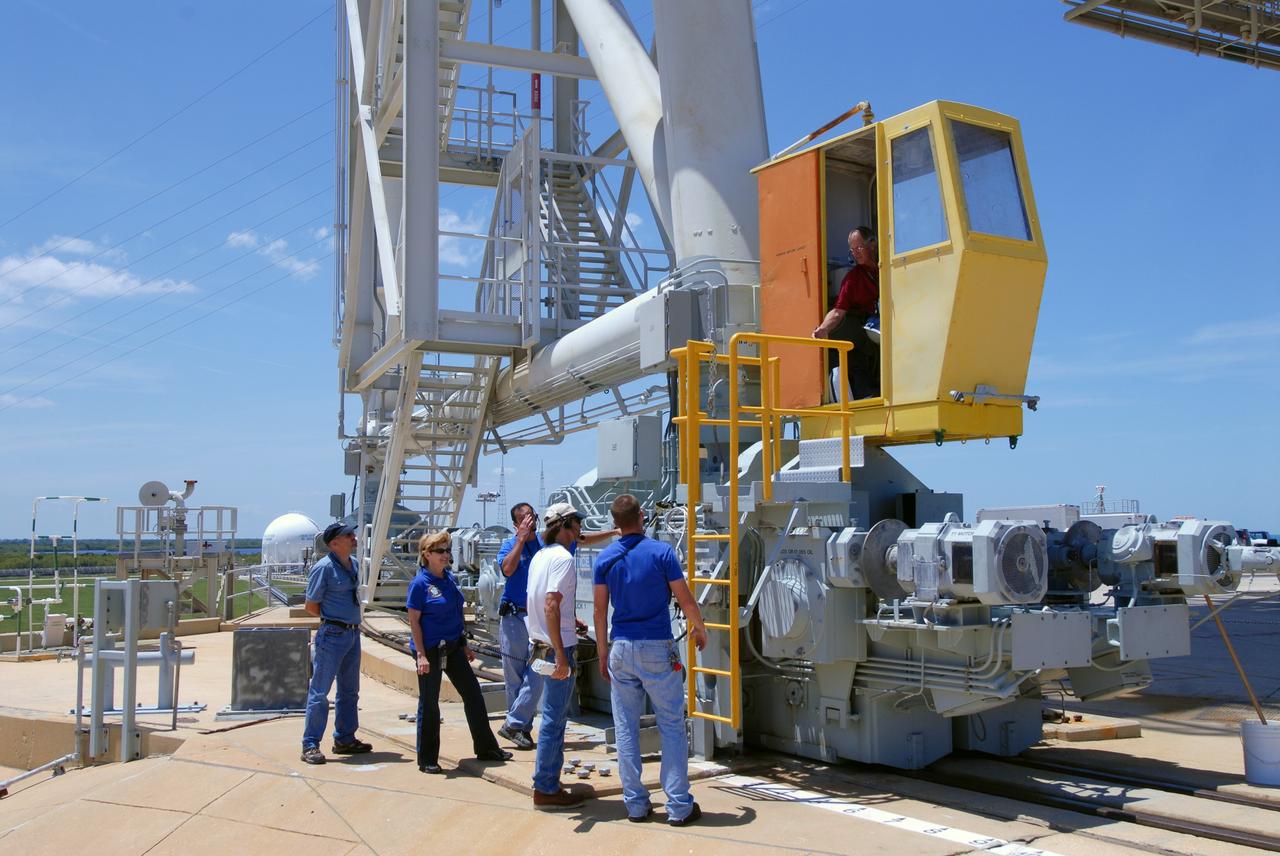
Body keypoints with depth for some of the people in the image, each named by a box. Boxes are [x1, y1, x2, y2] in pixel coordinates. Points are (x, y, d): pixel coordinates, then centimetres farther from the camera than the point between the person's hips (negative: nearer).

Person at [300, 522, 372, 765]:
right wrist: (334, 618, -1)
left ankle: (344, 740, 26)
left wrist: (347, 618, 10)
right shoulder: (324, 567, -14)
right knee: (320, 691, -4)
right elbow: (310, 606, -10)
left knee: (349, 690, 15)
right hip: (333, 635, -8)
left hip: (353, 633, 9)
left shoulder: (352, 564, 10)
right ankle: (310, 745, 2)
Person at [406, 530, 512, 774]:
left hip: (453, 647, 7)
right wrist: (421, 655, -19)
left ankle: (487, 748, 22)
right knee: (429, 704, 3)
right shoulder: (420, 583, -12)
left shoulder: (449, 578, 9)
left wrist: (465, 646, 18)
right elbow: (414, 621, -13)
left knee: (473, 695, 10)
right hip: (430, 650, -7)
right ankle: (427, 760, 15)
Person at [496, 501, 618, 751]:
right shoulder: (509, 545, 2)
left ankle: (514, 725, -4)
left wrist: (615, 532, 13)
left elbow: (582, 539, 16)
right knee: (514, 676, 2)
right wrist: (522, 537, -15)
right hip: (514, 618, -2)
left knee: (537, 674, -9)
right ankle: (523, 728, 12)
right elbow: (508, 569, -20)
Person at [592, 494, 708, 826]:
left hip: (621, 649, 3)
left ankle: (635, 804, 13)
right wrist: (700, 630, 14)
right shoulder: (661, 552, -6)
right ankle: (679, 806, 4)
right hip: (658, 649, -3)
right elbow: (686, 600, -4)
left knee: (626, 728, 9)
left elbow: (600, 611, 4)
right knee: (671, 726, 4)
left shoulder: (605, 559, 2)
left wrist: (603, 653, 14)